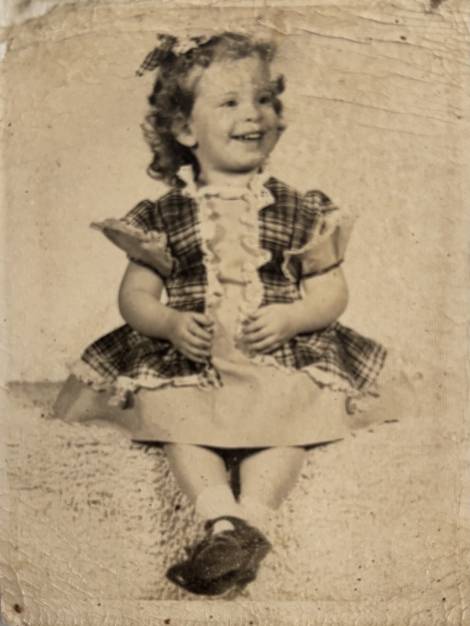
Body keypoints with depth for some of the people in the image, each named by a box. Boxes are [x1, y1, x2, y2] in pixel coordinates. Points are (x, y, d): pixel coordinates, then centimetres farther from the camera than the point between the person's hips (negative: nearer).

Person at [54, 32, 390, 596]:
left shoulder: (301, 212, 8)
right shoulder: (162, 217, 7)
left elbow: (332, 292, 7)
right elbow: (134, 295, 7)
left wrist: (289, 317, -13)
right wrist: (171, 323, -14)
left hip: (282, 358, 0)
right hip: (186, 359, 1)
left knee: (287, 421, -27)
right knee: (175, 421, -25)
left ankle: (249, 518, -27)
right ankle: (223, 520, -29)